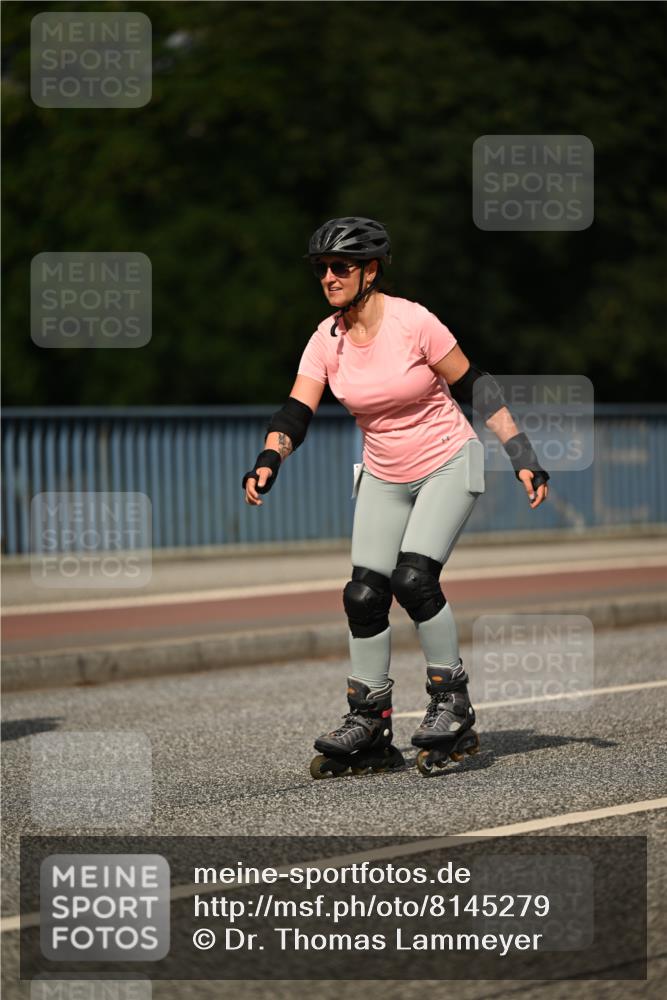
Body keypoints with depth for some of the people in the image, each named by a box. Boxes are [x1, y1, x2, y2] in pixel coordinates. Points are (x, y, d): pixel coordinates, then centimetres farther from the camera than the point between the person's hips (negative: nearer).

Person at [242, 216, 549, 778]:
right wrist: (268, 461, -32)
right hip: (384, 477, 5)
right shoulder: (326, 340, -5)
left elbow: (475, 386, -12)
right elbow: (297, 412, -11)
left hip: (449, 465, -5)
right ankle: (370, 731, 8)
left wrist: (523, 457, -14)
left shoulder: (413, 323, -19)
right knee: (363, 595, -4)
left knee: (414, 578, -21)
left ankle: (453, 708, -4)